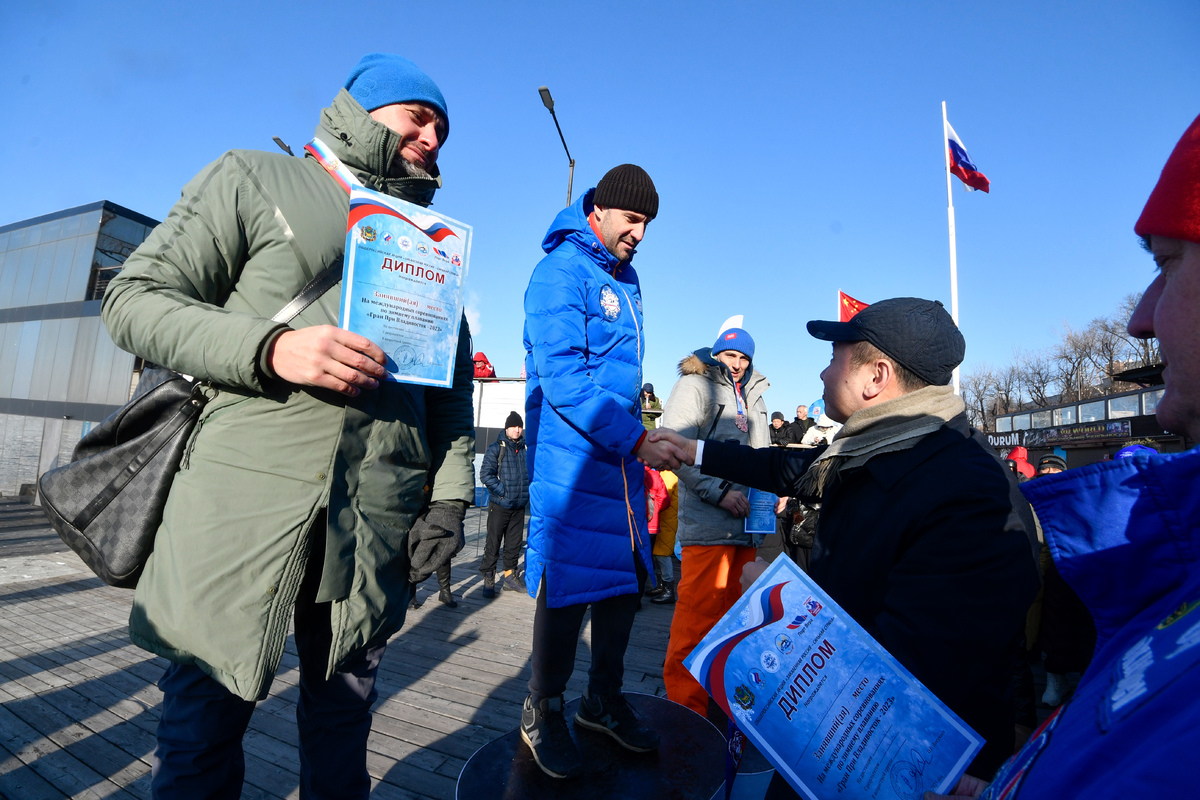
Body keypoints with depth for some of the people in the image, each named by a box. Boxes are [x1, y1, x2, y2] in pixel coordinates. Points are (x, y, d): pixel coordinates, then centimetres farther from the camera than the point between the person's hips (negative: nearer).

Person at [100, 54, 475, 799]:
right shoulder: (253, 179, 10)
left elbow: (454, 378, 15)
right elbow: (136, 297, 2)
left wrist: (451, 489, 5)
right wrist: (272, 347, -16)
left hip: (379, 516, 3)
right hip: (245, 495, -2)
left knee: (342, 719, 16)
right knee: (205, 717, 9)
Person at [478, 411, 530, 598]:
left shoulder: (526, 448, 8)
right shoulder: (496, 448, -7)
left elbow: (531, 471, 20)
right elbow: (485, 473, -12)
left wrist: (528, 490, 8)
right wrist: (501, 490, -15)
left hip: (519, 506, 5)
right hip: (499, 505, -5)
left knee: (514, 543, 13)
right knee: (493, 544, 2)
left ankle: (510, 576, 27)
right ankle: (488, 580, 14)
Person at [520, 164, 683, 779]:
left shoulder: (626, 280, 17)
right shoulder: (560, 272, -10)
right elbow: (563, 378, -21)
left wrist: (637, 438, 14)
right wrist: (638, 440, -22)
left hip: (622, 455, 9)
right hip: (571, 458, -8)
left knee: (624, 578, 13)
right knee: (569, 583, -1)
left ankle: (603, 700, 32)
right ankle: (542, 714, 22)